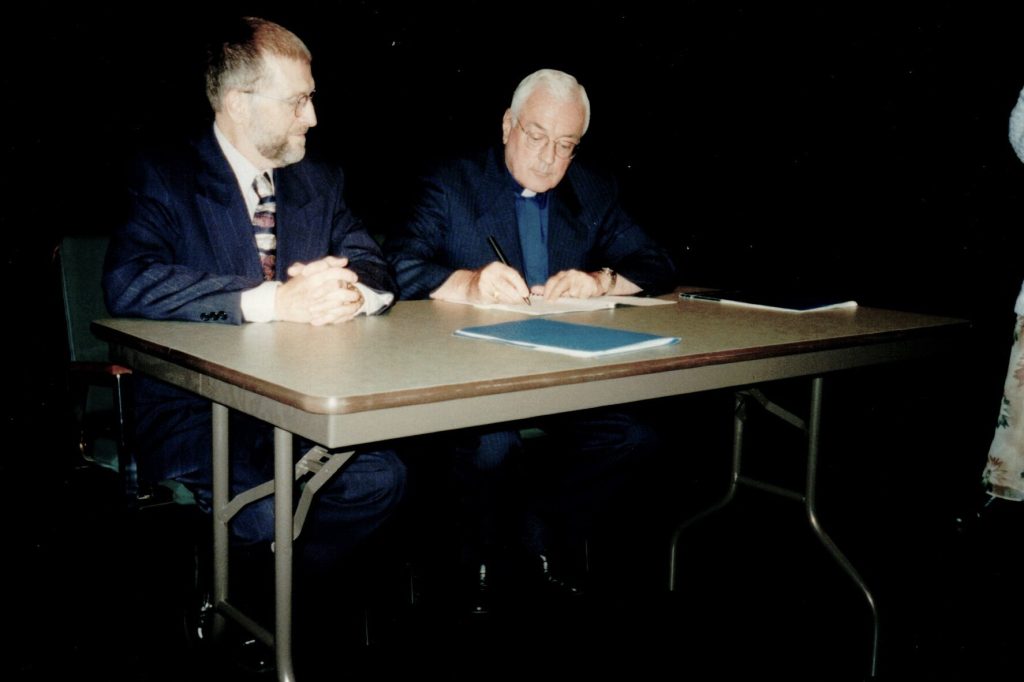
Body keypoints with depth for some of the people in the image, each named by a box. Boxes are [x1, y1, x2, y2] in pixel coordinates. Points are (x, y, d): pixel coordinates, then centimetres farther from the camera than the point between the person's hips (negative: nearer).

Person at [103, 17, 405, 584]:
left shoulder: (319, 182, 14)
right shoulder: (165, 179, -3)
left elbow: (374, 268, 7)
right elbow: (129, 283, -20)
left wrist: (347, 290, -20)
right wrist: (273, 301, -28)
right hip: (195, 406, -5)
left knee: (382, 477, -22)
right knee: (267, 510, -31)